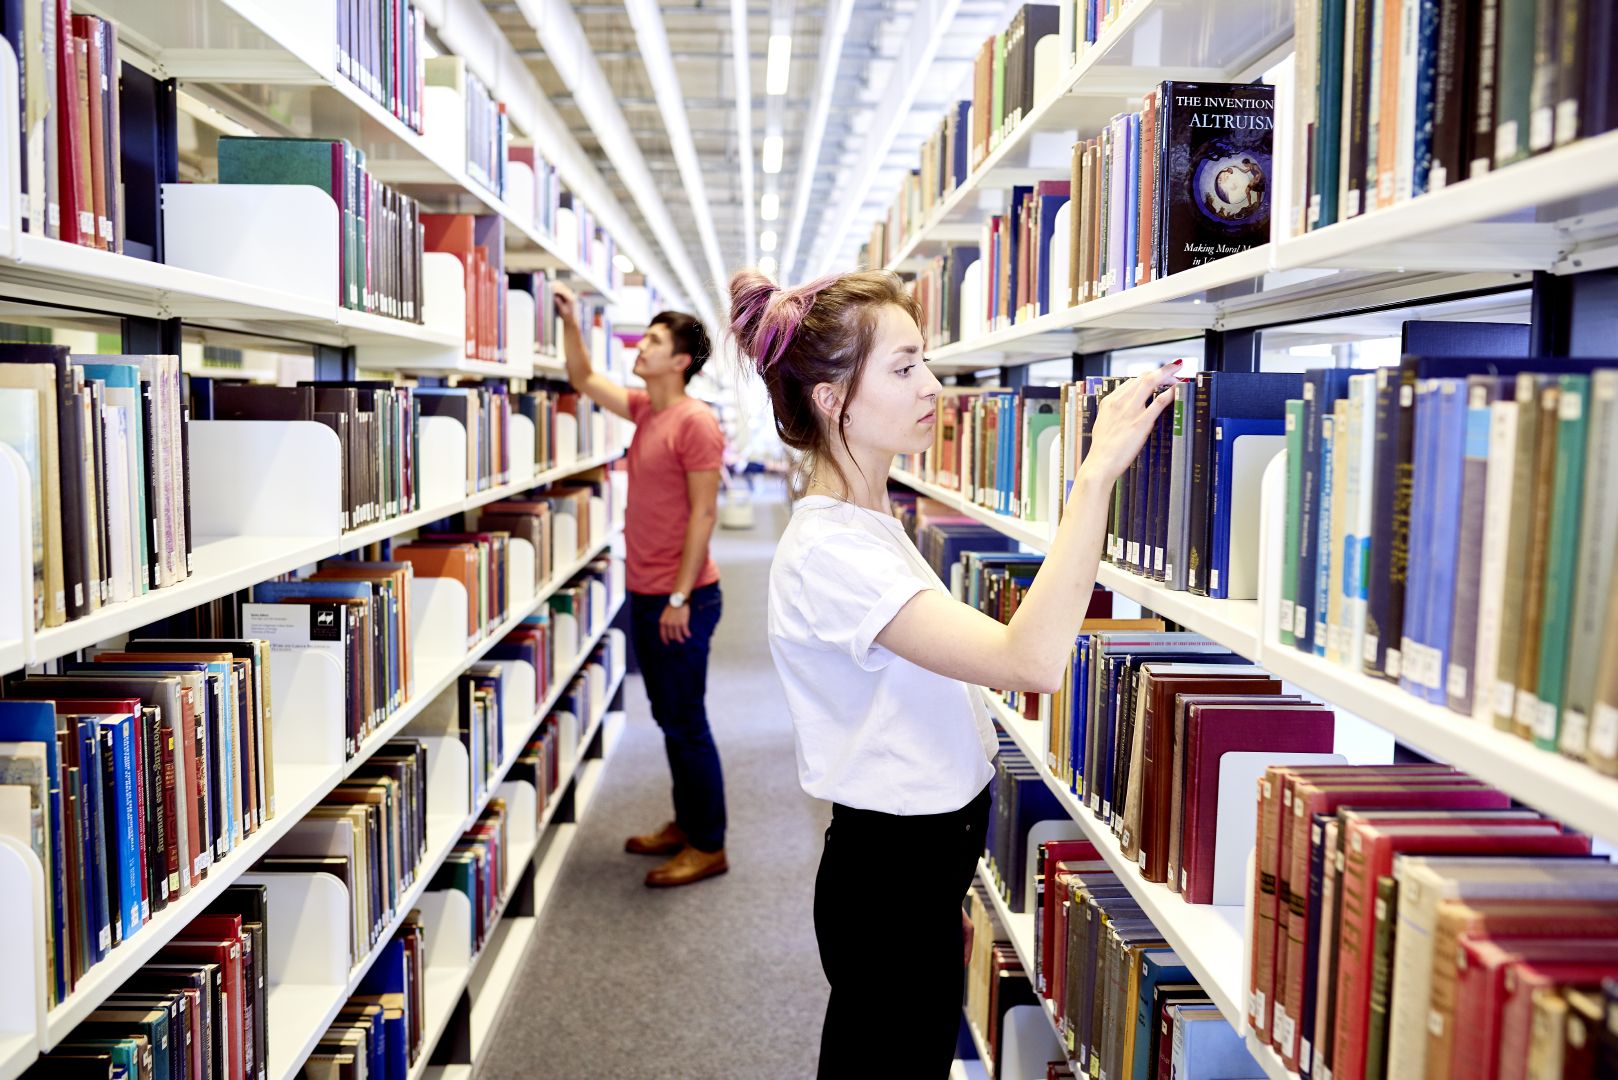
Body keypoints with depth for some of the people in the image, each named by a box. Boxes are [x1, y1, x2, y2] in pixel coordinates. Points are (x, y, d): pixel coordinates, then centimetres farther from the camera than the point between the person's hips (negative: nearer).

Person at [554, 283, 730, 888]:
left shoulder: (695, 423, -17)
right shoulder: (644, 410, 10)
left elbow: (703, 513, -19)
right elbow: (583, 380, 21)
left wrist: (680, 597, -20)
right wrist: (570, 323, 6)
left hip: (681, 599, -9)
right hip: (645, 593, 9)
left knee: (686, 723, -1)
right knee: (669, 719, 17)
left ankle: (708, 847, 11)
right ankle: (686, 825, 30)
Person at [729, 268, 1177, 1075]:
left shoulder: (865, 522, 7)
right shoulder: (828, 552, -26)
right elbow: (1030, 660, -36)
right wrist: (1096, 473, -35)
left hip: (922, 859, 10)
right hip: (893, 876, -9)